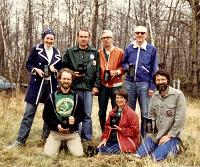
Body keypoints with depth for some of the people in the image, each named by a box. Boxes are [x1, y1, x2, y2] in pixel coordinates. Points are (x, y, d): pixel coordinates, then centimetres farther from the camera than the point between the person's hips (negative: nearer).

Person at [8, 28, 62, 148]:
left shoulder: (57, 53, 8)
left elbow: (61, 69, 14)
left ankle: (47, 137, 24)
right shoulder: (36, 49, 0)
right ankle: (21, 140, 2)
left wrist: (55, 70, -7)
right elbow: (28, 64, 2)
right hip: (37, 84, -3)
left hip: (52, 85, 3)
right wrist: (36, 70, -17)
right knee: (29, 112, -4)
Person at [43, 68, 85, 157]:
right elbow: (46, 115, 1)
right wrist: (57, 125, -14)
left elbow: (82, 114, 6)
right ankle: (59, 144, 17)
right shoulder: (52, 97, 1)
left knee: (78, 154, -16)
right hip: (56, 131, 0)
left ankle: (68, 144, 17)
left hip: (72, 133, 1)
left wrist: (75, 120, -17)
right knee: (49, 153, -17)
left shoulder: (76, 97, 5)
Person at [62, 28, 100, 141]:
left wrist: (96, 86, -2)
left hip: (89, 87, 0)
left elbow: (98, 71, 5)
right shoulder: (70, 52, 9)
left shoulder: (94, 53, 9)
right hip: (74, 87, 0)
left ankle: (87, 137, 14)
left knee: (87, 114, 5)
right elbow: (64, 67, 11)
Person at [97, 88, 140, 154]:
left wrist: (121, 129, -19)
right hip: (112, 140, 5)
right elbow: (107, 127, 16)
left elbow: (134, 131, -10)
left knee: (109, 151, -26)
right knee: (99, 149, -19)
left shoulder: (131, 113, -7)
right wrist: (104, 138, 1)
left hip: (126, 141, -5)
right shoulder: (112, 112, 13)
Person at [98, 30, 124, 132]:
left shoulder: (119, 52, 0)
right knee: (102, 111, 9)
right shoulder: (98, 53, 6)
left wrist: (117, 72, -15)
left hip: (115, 85, -2)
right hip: (103, 85, 3)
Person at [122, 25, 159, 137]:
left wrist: (152, 86, -6)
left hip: (144, 83, -3)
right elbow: (124, 63, 20)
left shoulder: (152, 49, 2)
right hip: (130, 83, 3)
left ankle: (144, 136, 11)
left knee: (145, 112, 0)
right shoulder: (129, 48, 9)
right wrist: (127, 67, -4)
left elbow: (154, 70, 0)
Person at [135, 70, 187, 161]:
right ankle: (160, 146, 18)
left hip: (171, 135, -5)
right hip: (156, 135, 6)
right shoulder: (154, 96, 6)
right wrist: (151, 130, -1)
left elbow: (180, 119, -15)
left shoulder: (178, 95, -12)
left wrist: (169, 136, -15)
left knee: (157, 157, -18)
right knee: (139, 155, -3)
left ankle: (174, 148, 9)